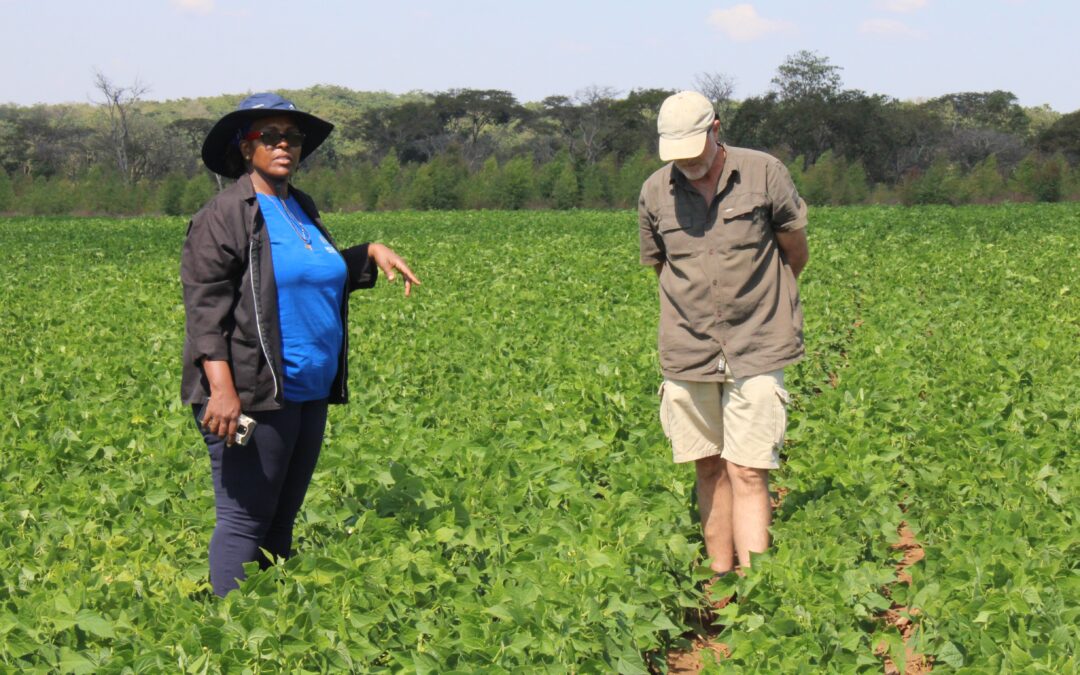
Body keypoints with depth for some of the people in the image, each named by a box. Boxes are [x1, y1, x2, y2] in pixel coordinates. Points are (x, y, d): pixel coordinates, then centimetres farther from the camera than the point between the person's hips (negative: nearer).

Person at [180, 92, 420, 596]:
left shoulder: (301, 211, 16)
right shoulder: (223, 217, -8)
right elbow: (205, 309, -15)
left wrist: (371, 253, 16)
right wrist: (222, 389, -24)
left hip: (309, 393, 8)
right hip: (252, 395, -8)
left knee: (281, 518, 14)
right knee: (245, 520, -6)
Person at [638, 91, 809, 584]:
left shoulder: (765, 174, -6)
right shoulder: (655, 193, 1)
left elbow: (796, 253, 7)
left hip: (755, 350, -3)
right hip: (687, 352, 3)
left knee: (748, 474, -7)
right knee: (709, 469, 11)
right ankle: (720, 577, 22)